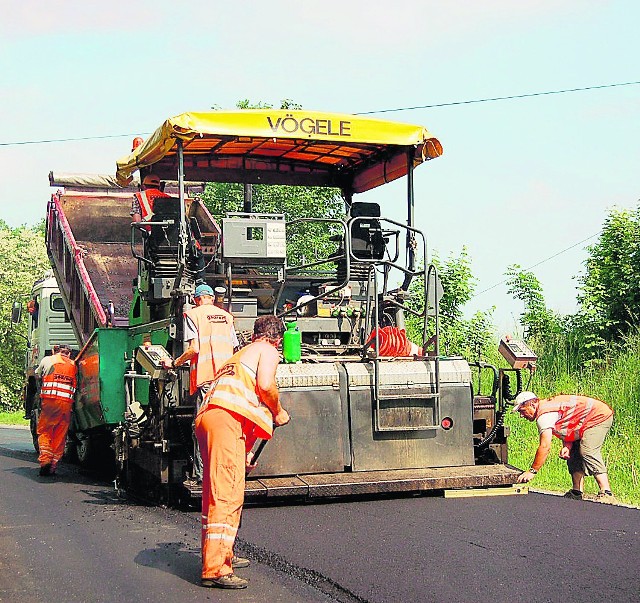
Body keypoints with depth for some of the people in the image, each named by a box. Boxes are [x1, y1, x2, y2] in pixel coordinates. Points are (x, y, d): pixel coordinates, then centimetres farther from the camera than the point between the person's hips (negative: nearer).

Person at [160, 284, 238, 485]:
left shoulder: (193, 314, 3)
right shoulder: (226, 316, 18)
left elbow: (194, 348, -8)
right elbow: (234, 348, 16)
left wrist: (174, 363, 4)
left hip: (205, 377, -5)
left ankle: (201, 474, -4)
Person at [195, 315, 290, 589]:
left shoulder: (241, 354, 35)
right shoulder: (268, 351, 10)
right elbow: (265, 385, -11)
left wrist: (247, 451, 42)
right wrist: (278, 412, 8)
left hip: (207, 417, 9)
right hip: (225, 419, -9)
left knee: (216, 491, 20)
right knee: (227, 493, -12)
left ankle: (222, 554, 35)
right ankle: (215, 569, -15)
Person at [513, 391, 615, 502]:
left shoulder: (543, 415, -19)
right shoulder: (548, 406, 12)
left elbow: (545, 447, -24)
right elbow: (568, 429, 11)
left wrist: (532, 471, -19)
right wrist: (567, 446, -9)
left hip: (598, 417, -11)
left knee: (588, 453, -22)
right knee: (574, 454, 10)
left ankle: (606, 494, -29)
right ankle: (576, 493, 8)